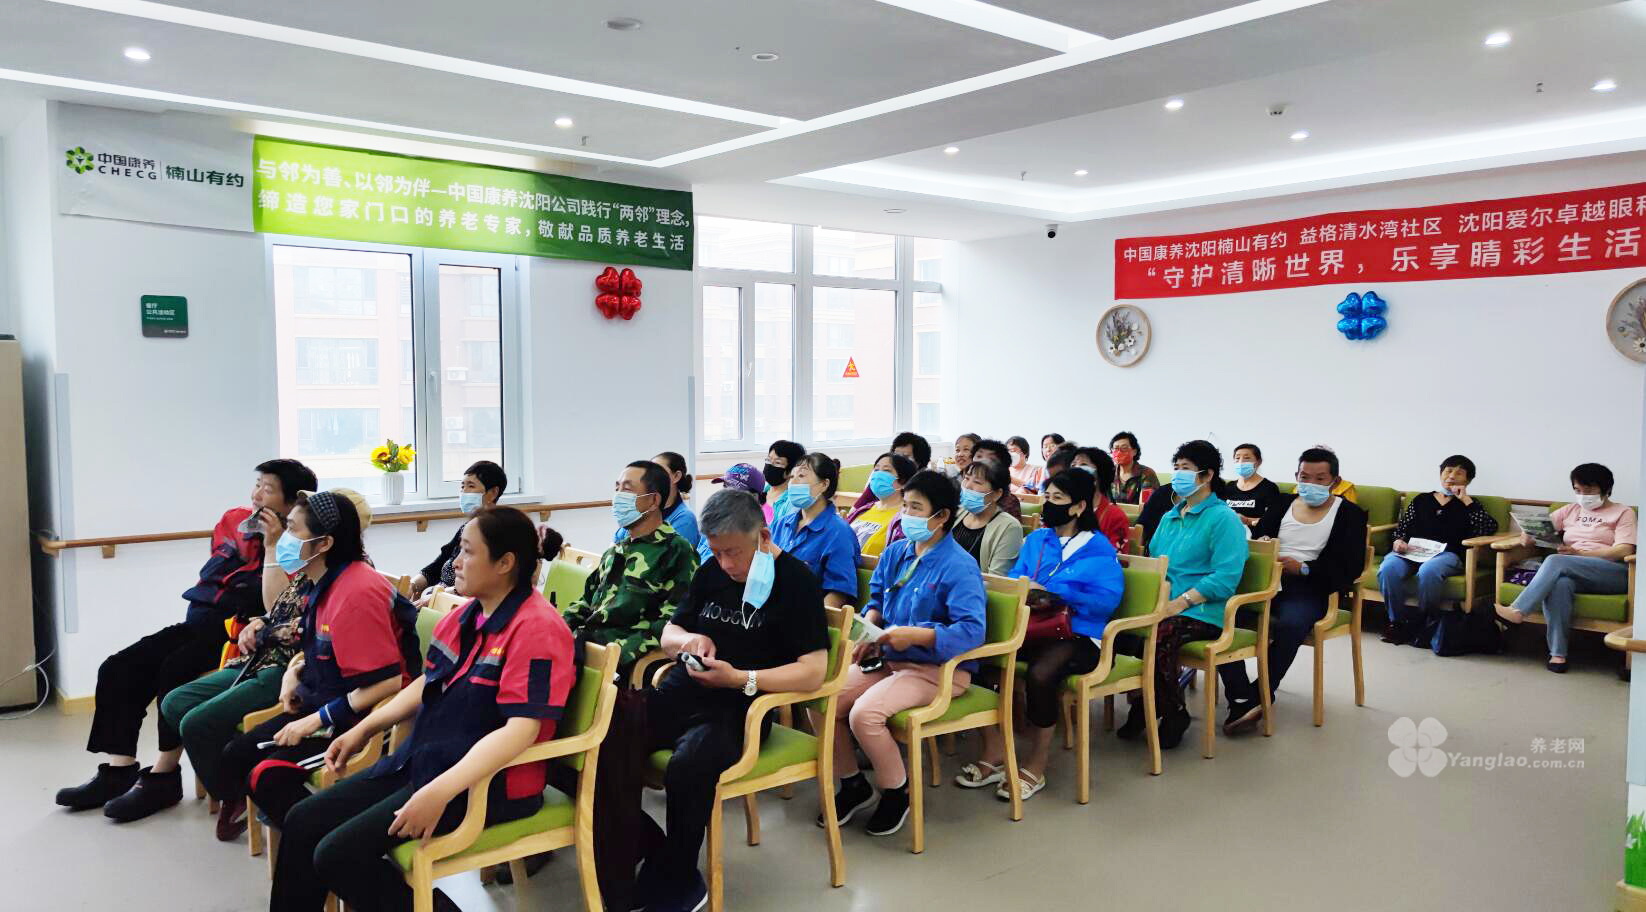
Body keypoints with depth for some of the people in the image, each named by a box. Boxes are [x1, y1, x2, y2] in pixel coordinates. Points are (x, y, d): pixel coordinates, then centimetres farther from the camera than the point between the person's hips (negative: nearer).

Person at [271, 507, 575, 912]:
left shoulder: (537, 628, -20)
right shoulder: (463, 616, 9)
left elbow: (521, 728, -28)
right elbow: (426, 684, 23)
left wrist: (439, 792, -33)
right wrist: (363, 730, 17)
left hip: (489, 783, -9)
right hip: (423, 759, 9)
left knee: (339, 854, -16)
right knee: (303, 821, 7)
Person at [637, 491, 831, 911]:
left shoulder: (796, 580, -5)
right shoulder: (712, 572, 14)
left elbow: (814, 671, -13)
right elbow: (669, 633, 22)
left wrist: (740, 680, -22)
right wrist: (688, 639, -3)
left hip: (741, 705, -6)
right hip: (684, 689, 6)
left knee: (688, 767, -36)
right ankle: (641, 847, -2)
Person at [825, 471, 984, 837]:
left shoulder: (960, 567, -15)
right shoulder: (896, 552, 9)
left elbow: (972, 631, -24)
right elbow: (876, 598, 19)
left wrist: (916, 635, -31)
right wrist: (868, 631, -2)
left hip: (937, 668, -8)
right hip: (887, 659, 8)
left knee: (864, 713, -29)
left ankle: (897, 792, 0)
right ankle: (853, 784, 15)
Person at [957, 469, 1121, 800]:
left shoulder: (1098, 549, 0)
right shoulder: (1036, 539, 18)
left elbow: (1109, 598, -13)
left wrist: (1056, 596, -18)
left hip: (1077, 634, -5)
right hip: (1031, 625, 5)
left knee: (1040, 673, -36)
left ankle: (1036, 767, -13)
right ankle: (994, 755, -11)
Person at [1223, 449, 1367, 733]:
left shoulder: (1350, 514, 8)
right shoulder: (1282, 504, 21)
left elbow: (1350, 568, -4)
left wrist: (1302, 568, -14)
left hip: (1309, 587, -4)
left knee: (1291, 624, -38)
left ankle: (1259, 697, -21)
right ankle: (1241, 698, -26)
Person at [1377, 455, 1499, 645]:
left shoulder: (1468, 504, 20)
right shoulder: (1421, 499, 26)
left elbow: (1489, 528, 1)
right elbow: (1402, 526, 20)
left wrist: (1466, 499, 3)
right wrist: (1399, 541, -3)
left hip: (1447, 553, -2)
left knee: (1428, 571, -39)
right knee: (1388, 569, -33)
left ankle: (1424, 624, -20)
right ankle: (1398, 621, -17)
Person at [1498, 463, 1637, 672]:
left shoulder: (1623, 512, 11)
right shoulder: (1571, 510, 26)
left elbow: (1624, 551, -4)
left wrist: (1579, 553, -18)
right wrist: (1527, 536, -6)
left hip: (1614, 573, -3)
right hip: (1573, 574, 3)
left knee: (1556, 561, -32)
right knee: (1559, 583, -36)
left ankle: (1518, 610, -38)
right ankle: (1557, 653, -39)